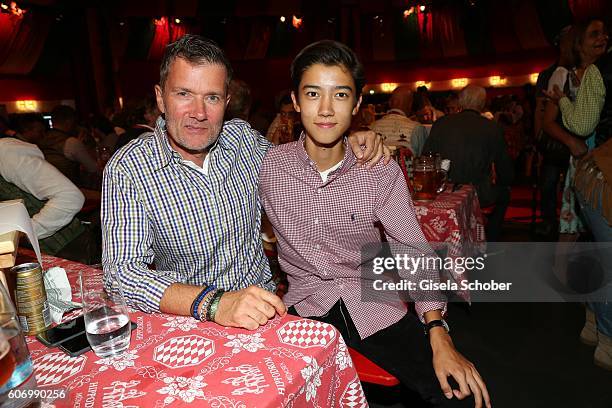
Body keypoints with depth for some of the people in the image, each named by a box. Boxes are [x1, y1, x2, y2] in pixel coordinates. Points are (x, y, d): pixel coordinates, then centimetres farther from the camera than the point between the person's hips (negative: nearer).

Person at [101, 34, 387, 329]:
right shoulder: (127, 169, -15)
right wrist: (213, 303, -37)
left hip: (262, 302, 1)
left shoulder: (243, 137, -3)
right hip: (188, 318, 0)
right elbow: (122, 272, -22)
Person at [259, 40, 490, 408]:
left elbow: (416, 252, -3)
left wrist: (439, 335, -13)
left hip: (373, 304, 0)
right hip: (304, 305, 1)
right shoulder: (268, 165, -7)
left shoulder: (382, 172, -7)